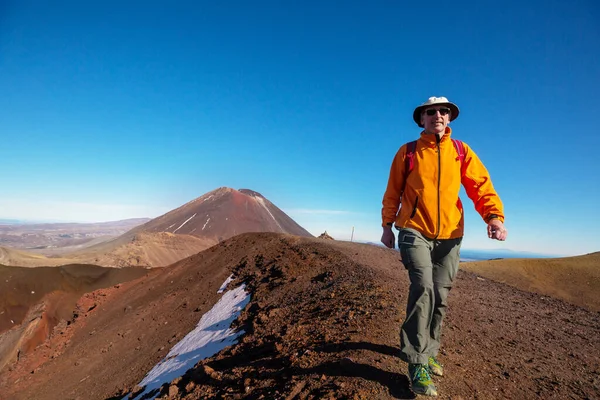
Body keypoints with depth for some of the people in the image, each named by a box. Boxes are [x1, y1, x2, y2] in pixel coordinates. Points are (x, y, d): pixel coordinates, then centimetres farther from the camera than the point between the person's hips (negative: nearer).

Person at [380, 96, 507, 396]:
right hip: (414, 231, -3)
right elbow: (393, 193, 6)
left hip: (449, 235, 3)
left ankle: (428, 352, 27)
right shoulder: (407, 152, 3)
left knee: (440, 297, 8)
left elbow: (481, 186, -2)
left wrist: (494, 216, -18)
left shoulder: (461, 151, 7)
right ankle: (417, 362, -8)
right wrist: (387, 226, 4)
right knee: (423, 287, -19)